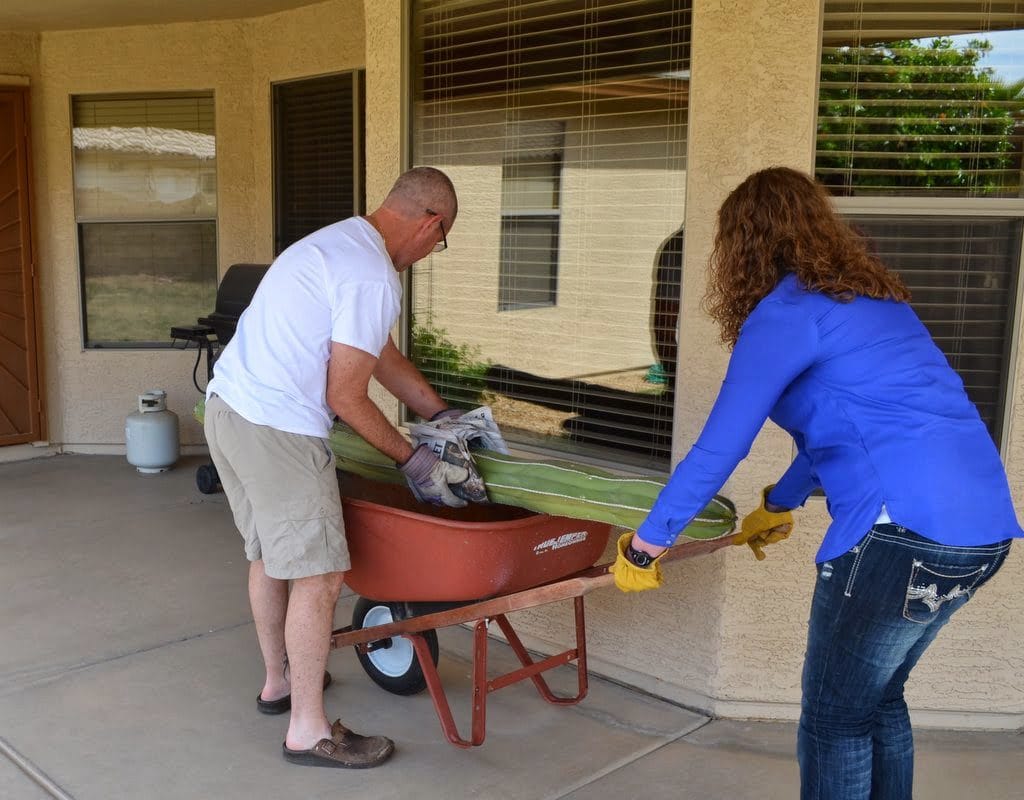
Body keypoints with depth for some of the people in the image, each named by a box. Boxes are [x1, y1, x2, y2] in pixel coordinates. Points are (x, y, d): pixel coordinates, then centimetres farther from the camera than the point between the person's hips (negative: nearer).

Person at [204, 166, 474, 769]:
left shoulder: (340, 241, 16)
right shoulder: (373, 278, -17)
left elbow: (384, 355, 22)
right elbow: (346, 397, -15)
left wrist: (442, 414, 24)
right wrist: (413, 459, -4)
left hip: (228, 405, 11)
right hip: (276, 431, -11)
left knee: (268, 553, 22)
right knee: (319, 575, -2)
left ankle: (279, 680, 40)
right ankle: (309, 730, 8)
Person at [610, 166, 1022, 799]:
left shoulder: (787, 310, -7)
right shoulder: (869, 295, 19)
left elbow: (719, 449, -8)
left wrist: (644, 546, 2)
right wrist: (780, 504, 40)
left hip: (909, 529, -9)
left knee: (835, 719, 7)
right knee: (878, 699, 23)